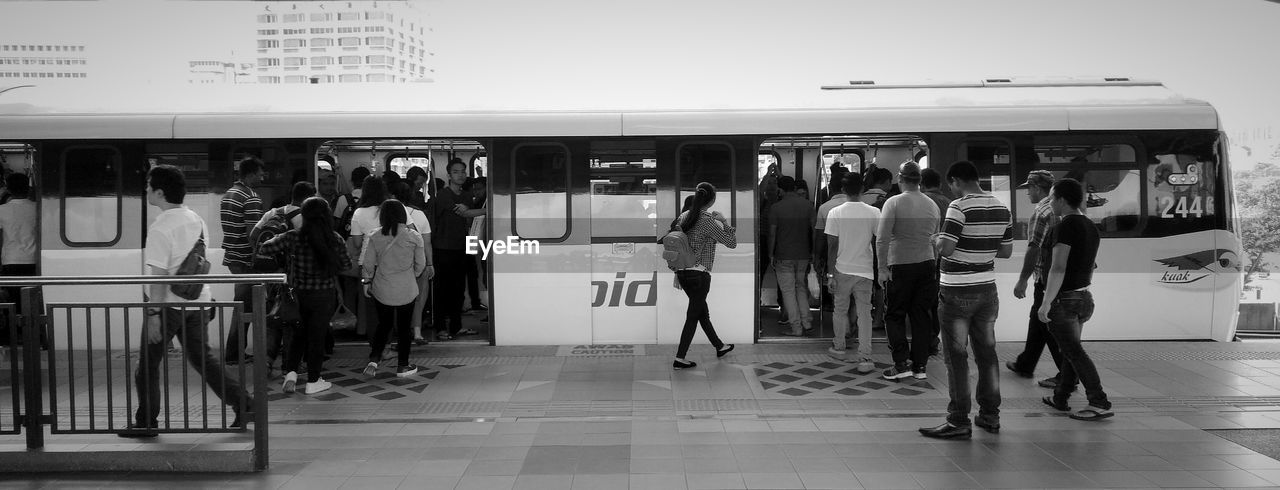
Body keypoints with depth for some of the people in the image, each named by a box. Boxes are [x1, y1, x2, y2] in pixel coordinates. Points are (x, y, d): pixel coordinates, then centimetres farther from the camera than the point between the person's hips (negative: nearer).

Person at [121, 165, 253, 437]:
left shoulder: (160, 228, -16)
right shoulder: (197, 220, 7)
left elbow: (158, 276, -19)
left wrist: (153, 314, -17)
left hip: (168, 304, -7)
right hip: (197, 301, 7)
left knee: (148, 364, 8)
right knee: (203, 357, 13)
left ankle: (145, 423, 16)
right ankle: (244, 406, 7)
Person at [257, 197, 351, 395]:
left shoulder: (293, 237, -11)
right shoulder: (334, 238, -12)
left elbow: (263, 248, -5)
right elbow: (346, 264, -2)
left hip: (299, 294, 2)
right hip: (324, 295, -1)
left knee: (298, 334, 22)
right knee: (317, 336, 10)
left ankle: (290, 372, 13)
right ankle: (313, 381, 18)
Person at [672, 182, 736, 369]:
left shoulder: (683, 216, 5)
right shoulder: (708, 220, -15)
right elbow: (732, 243, -11)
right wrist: (724, 221, -1)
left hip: (683, 273, 7)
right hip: (699, 274, -7)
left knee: (702, 311, 19)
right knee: (693, 316, 3)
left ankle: (719, 346, 36)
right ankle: (679, 358, 6)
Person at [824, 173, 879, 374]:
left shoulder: (835, 212, -7)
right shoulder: (874, 212, -5)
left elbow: (832, 246, -7)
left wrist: (831, 274, -3)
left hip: (842, 269, 0)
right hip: (865, 270, 0)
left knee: (840, 309, 18)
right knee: (864, 313, 3)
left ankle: (839, 347, 32)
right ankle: (864, 359, 0)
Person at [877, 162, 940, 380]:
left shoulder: (894, 202, -11)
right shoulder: (932, 205, 4)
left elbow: (882, 238, -16)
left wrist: (882, 268, -11)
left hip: (901, 266, -4)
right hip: (927, 264, 5)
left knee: (895, 315, 6)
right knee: (922, 315, 10)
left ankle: (901, 363, 1)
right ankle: (920, 365, 15)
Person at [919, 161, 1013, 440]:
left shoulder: (960, 207, -17)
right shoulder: (1001, 208, 5)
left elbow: (946, 248, -22)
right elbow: (1006, 251, 11)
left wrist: (936, 240, -2)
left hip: (957, 293, -7)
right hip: (987, 289, 7)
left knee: (956, 357, 0)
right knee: (987, 352, 15)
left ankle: (958, 422, 4)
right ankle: (990, 415, 24)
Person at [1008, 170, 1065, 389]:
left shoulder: (1041, 213, -18)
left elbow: (1034, 249, -22)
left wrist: (1022, 280, -18)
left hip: (1047, 279, -10)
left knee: (1050, 328, -2)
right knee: (1037, 321, 20)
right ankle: (1025, 365, 33)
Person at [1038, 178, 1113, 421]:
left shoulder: (1066, 226, -18)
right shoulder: (1090, 226, 9)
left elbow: (1058, 268, -23)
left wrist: (1046, 303, -22)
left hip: (1063, 299, -9)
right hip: (1084, 297, 9)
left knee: (1074, 352, -5)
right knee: (1071, 349, 17)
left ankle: (1100, 403, -7)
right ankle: (1060, 397, 28)